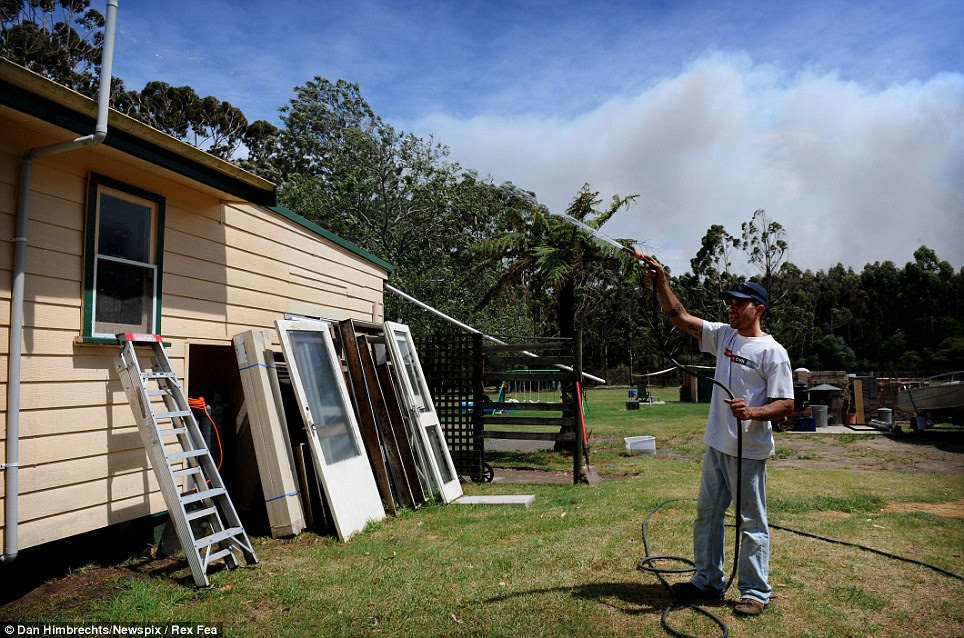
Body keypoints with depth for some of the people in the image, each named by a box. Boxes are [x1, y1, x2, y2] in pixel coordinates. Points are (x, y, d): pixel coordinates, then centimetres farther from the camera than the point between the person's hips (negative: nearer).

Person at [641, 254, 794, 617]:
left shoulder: (772, 352, -12)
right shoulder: (723, 335, 7)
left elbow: (786, 405, -14)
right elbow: (680, 317, 6)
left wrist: (751, 412, -31)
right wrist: (661, 281, -4)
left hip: (749, 451, -7)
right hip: (716, 446, 8)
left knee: (752, 522, 5)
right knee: (706, 515, 16)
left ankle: (755, 592, 19)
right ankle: (708, 581, 31)